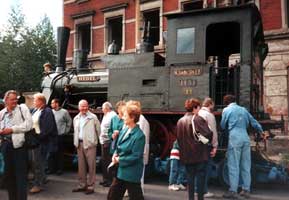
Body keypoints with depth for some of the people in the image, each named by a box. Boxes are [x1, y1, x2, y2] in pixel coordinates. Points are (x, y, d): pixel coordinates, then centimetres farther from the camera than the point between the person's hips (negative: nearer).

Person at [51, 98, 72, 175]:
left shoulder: (64, 112, -5)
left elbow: (69, 121, 3)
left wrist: (66, 131, 3)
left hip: (60, 136, -3)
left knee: (59, 152, 3)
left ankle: (60, 168, 14)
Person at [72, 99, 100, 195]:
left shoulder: (93, 117, -8)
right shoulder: (76, 118, 11)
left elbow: (98, 130, -3)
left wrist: (94, 140, 3)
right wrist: (76, 142, 17)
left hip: (89, 144, -6)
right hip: (79, 144, 6)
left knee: (91, 166, 0)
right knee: (81, 166, 13)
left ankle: (90, 186, 10)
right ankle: (82, 185, 25)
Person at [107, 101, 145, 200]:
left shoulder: (139, 135, -20)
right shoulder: (124, 130, 4)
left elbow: (135, 157, -21)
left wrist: (119, 160, -14)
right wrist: (115, 154, -4)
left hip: (131, 174, -8)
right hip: (120, 170, 8)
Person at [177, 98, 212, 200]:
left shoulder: (180, 121, 7)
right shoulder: (198, 119, -12)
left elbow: (178, 137, 11)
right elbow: (208, 134, -20)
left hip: (186, 154, 5)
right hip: (199, 153, -5)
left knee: (190, 176, 12)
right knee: (200, 176, 5)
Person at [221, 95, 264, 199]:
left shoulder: (226, 110, 5)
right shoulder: (243, 109, 17)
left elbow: (222, 126, 11)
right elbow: (254, 122, 21)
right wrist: (262, 131, 33)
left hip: (234, 138, -5)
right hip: (245, 138, 5)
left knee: (233, 165, -2)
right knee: (246, 165, 10)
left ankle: (233, 191, -1)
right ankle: (246, 190, 16)